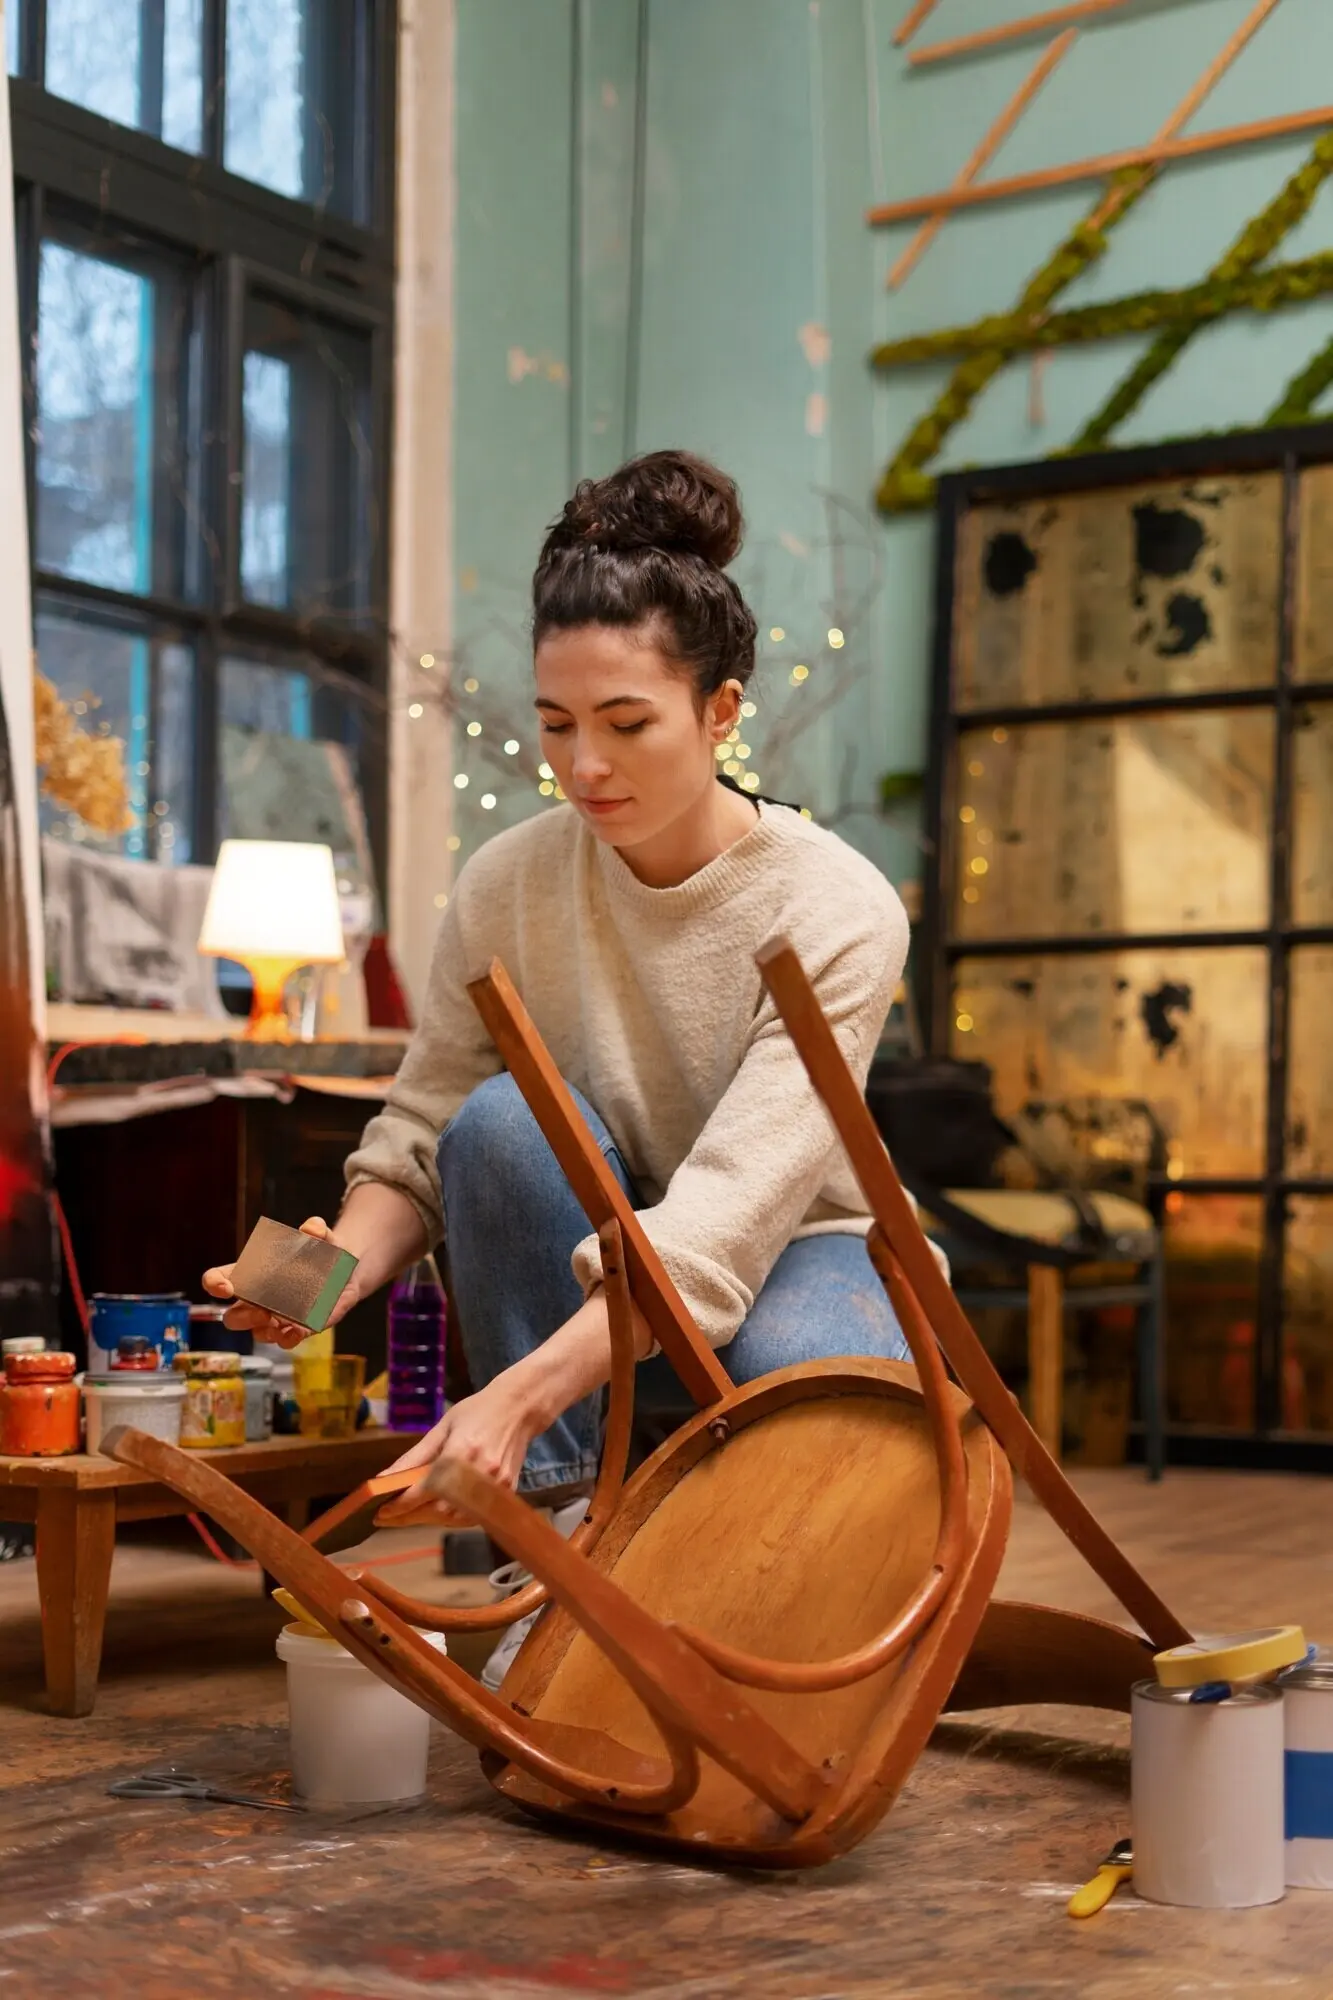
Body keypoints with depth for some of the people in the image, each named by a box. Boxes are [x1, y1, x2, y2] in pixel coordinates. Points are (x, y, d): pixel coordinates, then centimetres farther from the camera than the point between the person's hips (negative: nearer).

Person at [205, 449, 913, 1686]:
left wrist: (519, 1394, -47)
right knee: (503, 1119, -30)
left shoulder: (835, 911, -23)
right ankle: (556, 1531, -19)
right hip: (594, 1262, 3)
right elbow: (420, 1133, -9)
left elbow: (730, 1208, -34)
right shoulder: (507, 886, -13)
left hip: (791, 1253, -3)